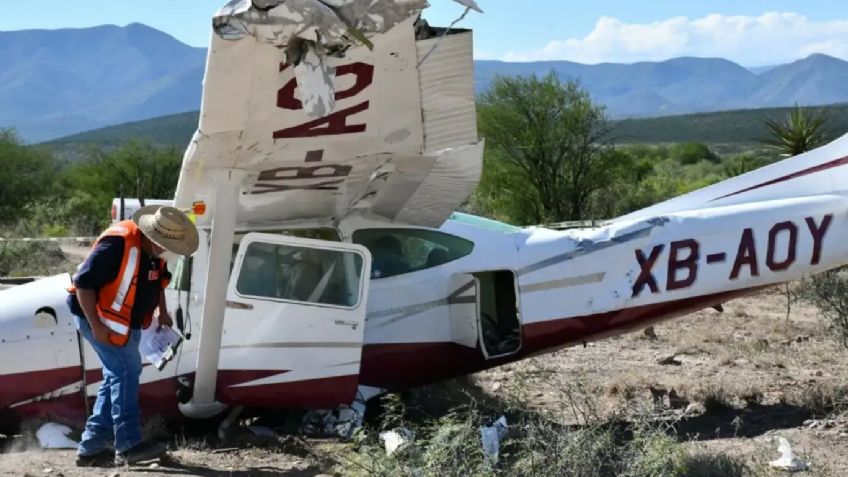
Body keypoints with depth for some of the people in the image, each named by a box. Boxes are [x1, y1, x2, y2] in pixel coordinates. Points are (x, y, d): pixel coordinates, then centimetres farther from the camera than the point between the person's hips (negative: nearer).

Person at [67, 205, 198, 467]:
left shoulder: (155, 251, 0)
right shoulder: (117, 244, -28)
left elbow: (158, 278, 21)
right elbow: (83, 282, -28)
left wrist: (162, 311, 11)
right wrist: (97, 327, -29)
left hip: (127, 323, 10)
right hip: (99, 318, -9)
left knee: (118, 376, 10)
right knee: (126, 369, -15)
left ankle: (91, 447, 17)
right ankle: (128, 445, -11)